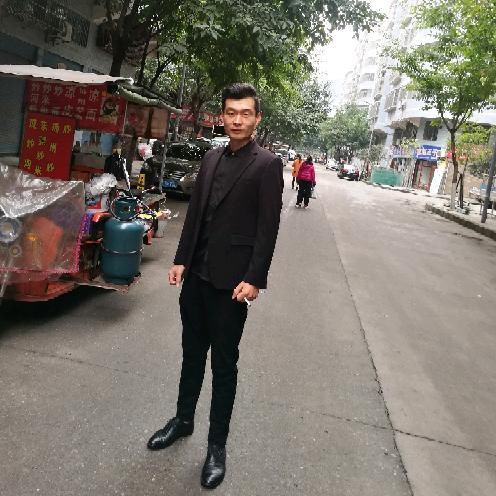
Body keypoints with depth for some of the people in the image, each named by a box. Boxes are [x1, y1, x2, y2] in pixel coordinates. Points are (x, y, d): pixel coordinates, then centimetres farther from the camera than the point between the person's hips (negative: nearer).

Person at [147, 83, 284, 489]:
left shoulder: (268, 165, -8)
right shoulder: (212, 158, 10)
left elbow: (268, 228, -12)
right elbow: (195, 212, 12)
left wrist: (254, 280, -16)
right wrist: (182, 260, 8)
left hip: (231, 280, -6)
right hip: (197, 274, 6)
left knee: (224, 365, 6)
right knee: (192, 354, 19)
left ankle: (217, 444, 22)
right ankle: (183, 420, 38)